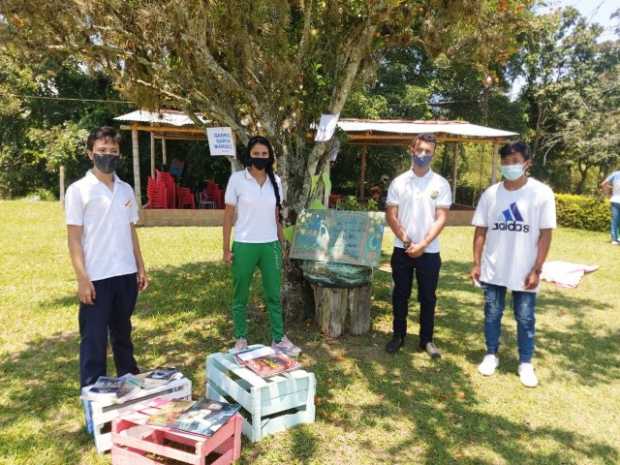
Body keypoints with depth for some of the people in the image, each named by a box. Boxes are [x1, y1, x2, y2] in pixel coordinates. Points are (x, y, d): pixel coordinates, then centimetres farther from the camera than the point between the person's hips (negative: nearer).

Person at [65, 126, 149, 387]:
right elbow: (74, 238, -7)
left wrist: (141, 268, 9)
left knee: (123, 332, 19)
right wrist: (82, 278, -13)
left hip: (126, 275, 5)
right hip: (97, 278, -5)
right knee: (94, 338, 4)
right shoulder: (79, 190, -5)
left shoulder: (126, 189, 9)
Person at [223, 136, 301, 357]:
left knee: (274, 295, 11)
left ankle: (279, 338, 24)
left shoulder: (275, 180, 4)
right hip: (244, 246, -3)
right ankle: (241, 339, 26)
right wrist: (226, 248, -6)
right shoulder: (237, 178, -6)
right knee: (240, 296, 10)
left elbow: (276, 215, 11)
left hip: (270, 245, 3)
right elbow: (228, 214, -4)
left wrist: (281, 244, 11)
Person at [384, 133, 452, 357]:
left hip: (429, 251, -1)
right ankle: (398, 335, 25)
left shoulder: (441, 184, -1)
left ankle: (426, 339, 22)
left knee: (428, 297, 8)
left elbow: (441, 219, -6)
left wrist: (422, 245, -14)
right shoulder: (399, 182, 1)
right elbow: (391, 216, -1)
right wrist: (406, 241, -11)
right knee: (400, 295, 11)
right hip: (402, 250, 1)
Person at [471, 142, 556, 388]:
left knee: (525, 318, 9)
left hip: (525, 271, -2)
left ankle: (525, 363, 26)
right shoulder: (490, 194, 0)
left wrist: (536, 270, -10)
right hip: (493, 269, 2)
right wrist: (476, 263, 0)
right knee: (492, 314, 13)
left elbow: (545, 234, -7)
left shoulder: (542, 193, -7)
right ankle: (491, 355, 30)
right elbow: (481, 231, 4)